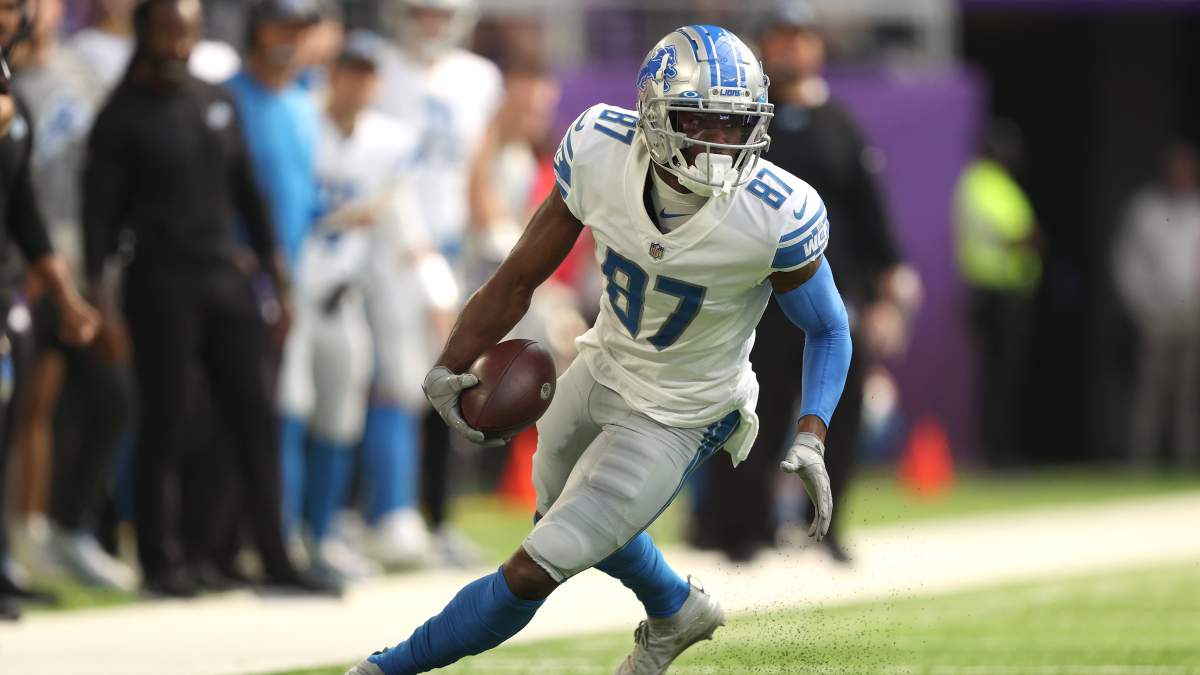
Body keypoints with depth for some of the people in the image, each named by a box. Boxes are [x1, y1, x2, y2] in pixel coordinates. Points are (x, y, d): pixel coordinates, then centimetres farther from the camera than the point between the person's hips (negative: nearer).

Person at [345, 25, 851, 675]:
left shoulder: (776, 217, -33)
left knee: (532, 572, -5)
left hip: (674, 420, -5)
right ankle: (676, 612, 60)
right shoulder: (600, 152, -25)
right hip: (602, 370, 5)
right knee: (562, 511, 32)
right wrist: (448, 368, -13)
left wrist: (810, 441, -25)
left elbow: (828, 330, -13)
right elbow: (520, 278, -10)